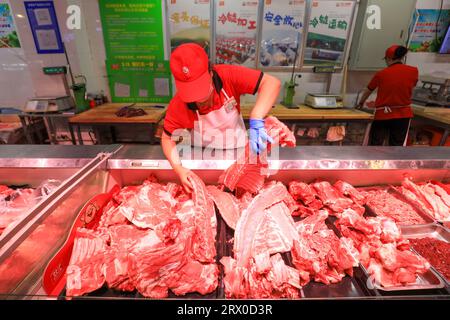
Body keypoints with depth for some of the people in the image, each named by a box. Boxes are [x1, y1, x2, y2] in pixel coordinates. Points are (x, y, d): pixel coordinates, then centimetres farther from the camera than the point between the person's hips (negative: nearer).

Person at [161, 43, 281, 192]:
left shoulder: (228, 76, -27)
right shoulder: (178, 105, -23)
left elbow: (272, 83, -33)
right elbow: (167, 138, -12)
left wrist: (256, 120, -48)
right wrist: (178, 167, -28)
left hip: (238, 153, 1)